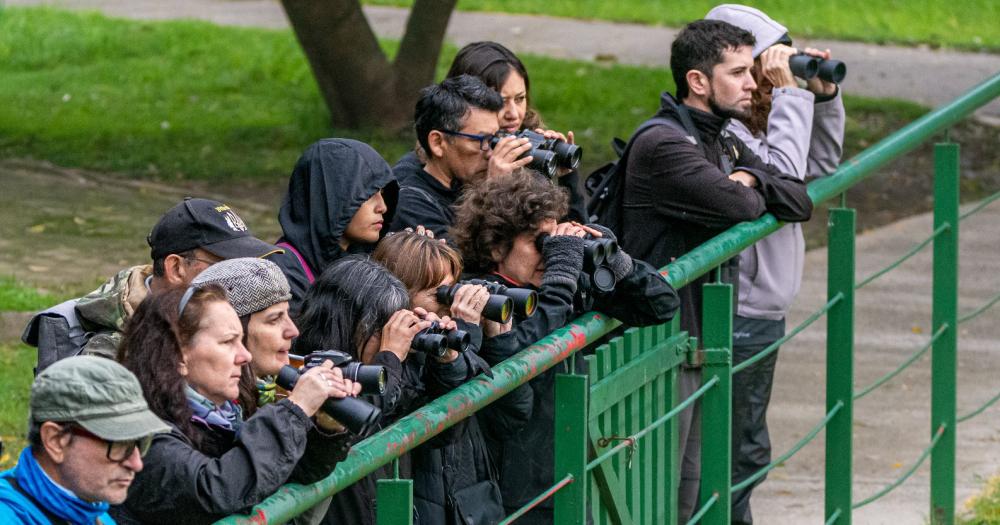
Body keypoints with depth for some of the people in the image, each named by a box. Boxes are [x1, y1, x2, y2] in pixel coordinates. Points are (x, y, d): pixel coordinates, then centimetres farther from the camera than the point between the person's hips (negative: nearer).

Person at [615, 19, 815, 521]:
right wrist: (749, 191, -1)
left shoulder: (725, 144, 15)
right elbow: (740, 207, -25)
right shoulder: (662, 145, -17)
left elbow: (800, 201, 12)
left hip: (704, 340, 10)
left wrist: (750, 178, -7)